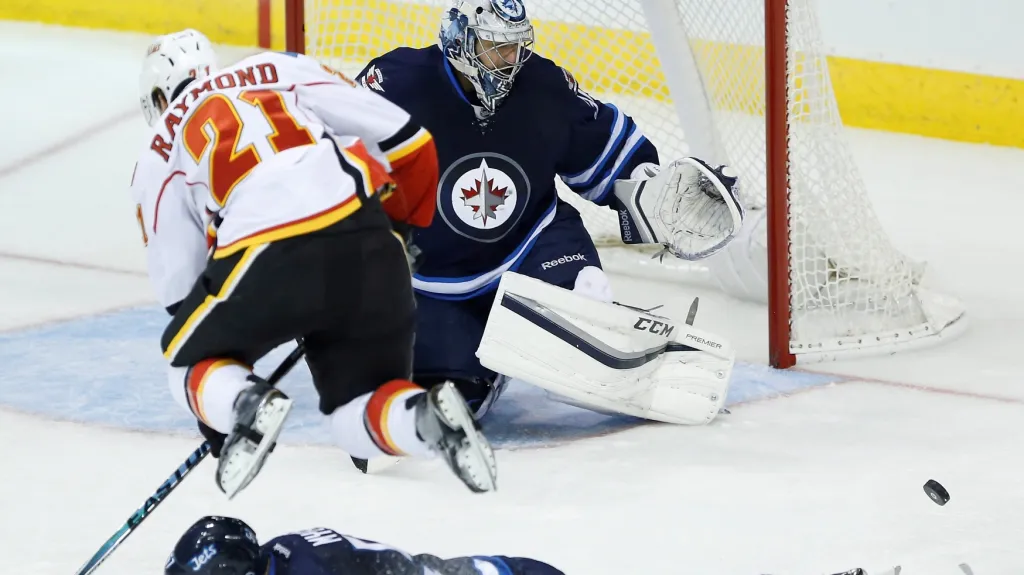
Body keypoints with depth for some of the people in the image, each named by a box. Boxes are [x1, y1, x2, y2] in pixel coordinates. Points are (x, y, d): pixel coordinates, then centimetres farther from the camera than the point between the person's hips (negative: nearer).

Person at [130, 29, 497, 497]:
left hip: (267, 257, -2)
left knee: (191, 360, 25)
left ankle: (247, 406, -9)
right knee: (359, 417, 19)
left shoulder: (158, 159, 23)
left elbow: (177, 286, 23)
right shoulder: (282, 70, 25)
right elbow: (408, 144, 17)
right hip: (369, 242, 3)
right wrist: (403, 227, 34)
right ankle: (427, 416, -15)